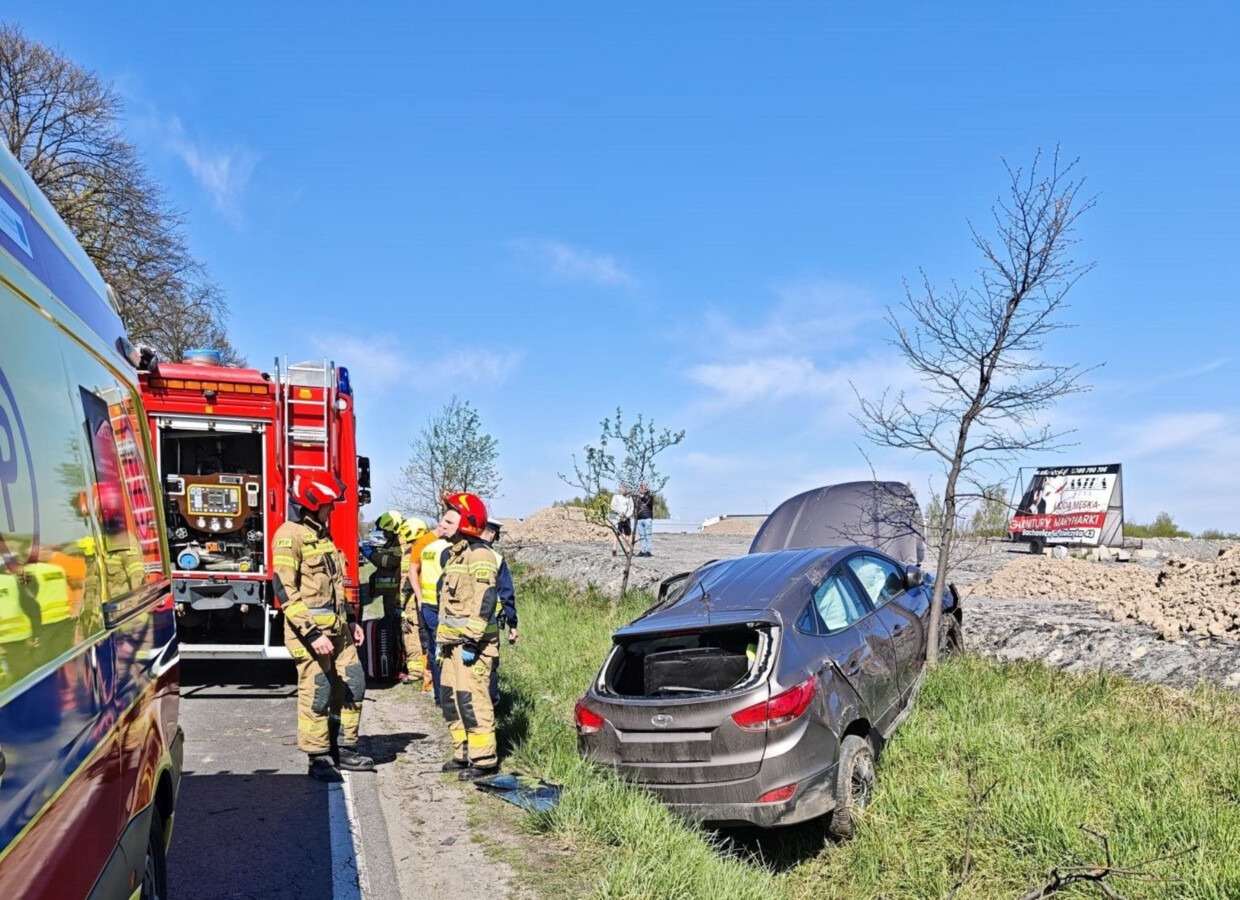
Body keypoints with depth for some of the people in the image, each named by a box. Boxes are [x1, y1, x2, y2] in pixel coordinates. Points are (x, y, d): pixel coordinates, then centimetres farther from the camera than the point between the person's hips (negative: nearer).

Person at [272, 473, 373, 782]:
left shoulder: (321, 533, 16)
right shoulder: (290, 535, -13)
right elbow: (285, 590, -19)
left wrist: (350, 619, 19)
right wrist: (312, 633, -23)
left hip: (337, 628, 9)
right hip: (310, 629, -9)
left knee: (352, 686, 11)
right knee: (317, 695, -2)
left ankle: (345, 750, 23)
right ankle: (319, 760, 11)